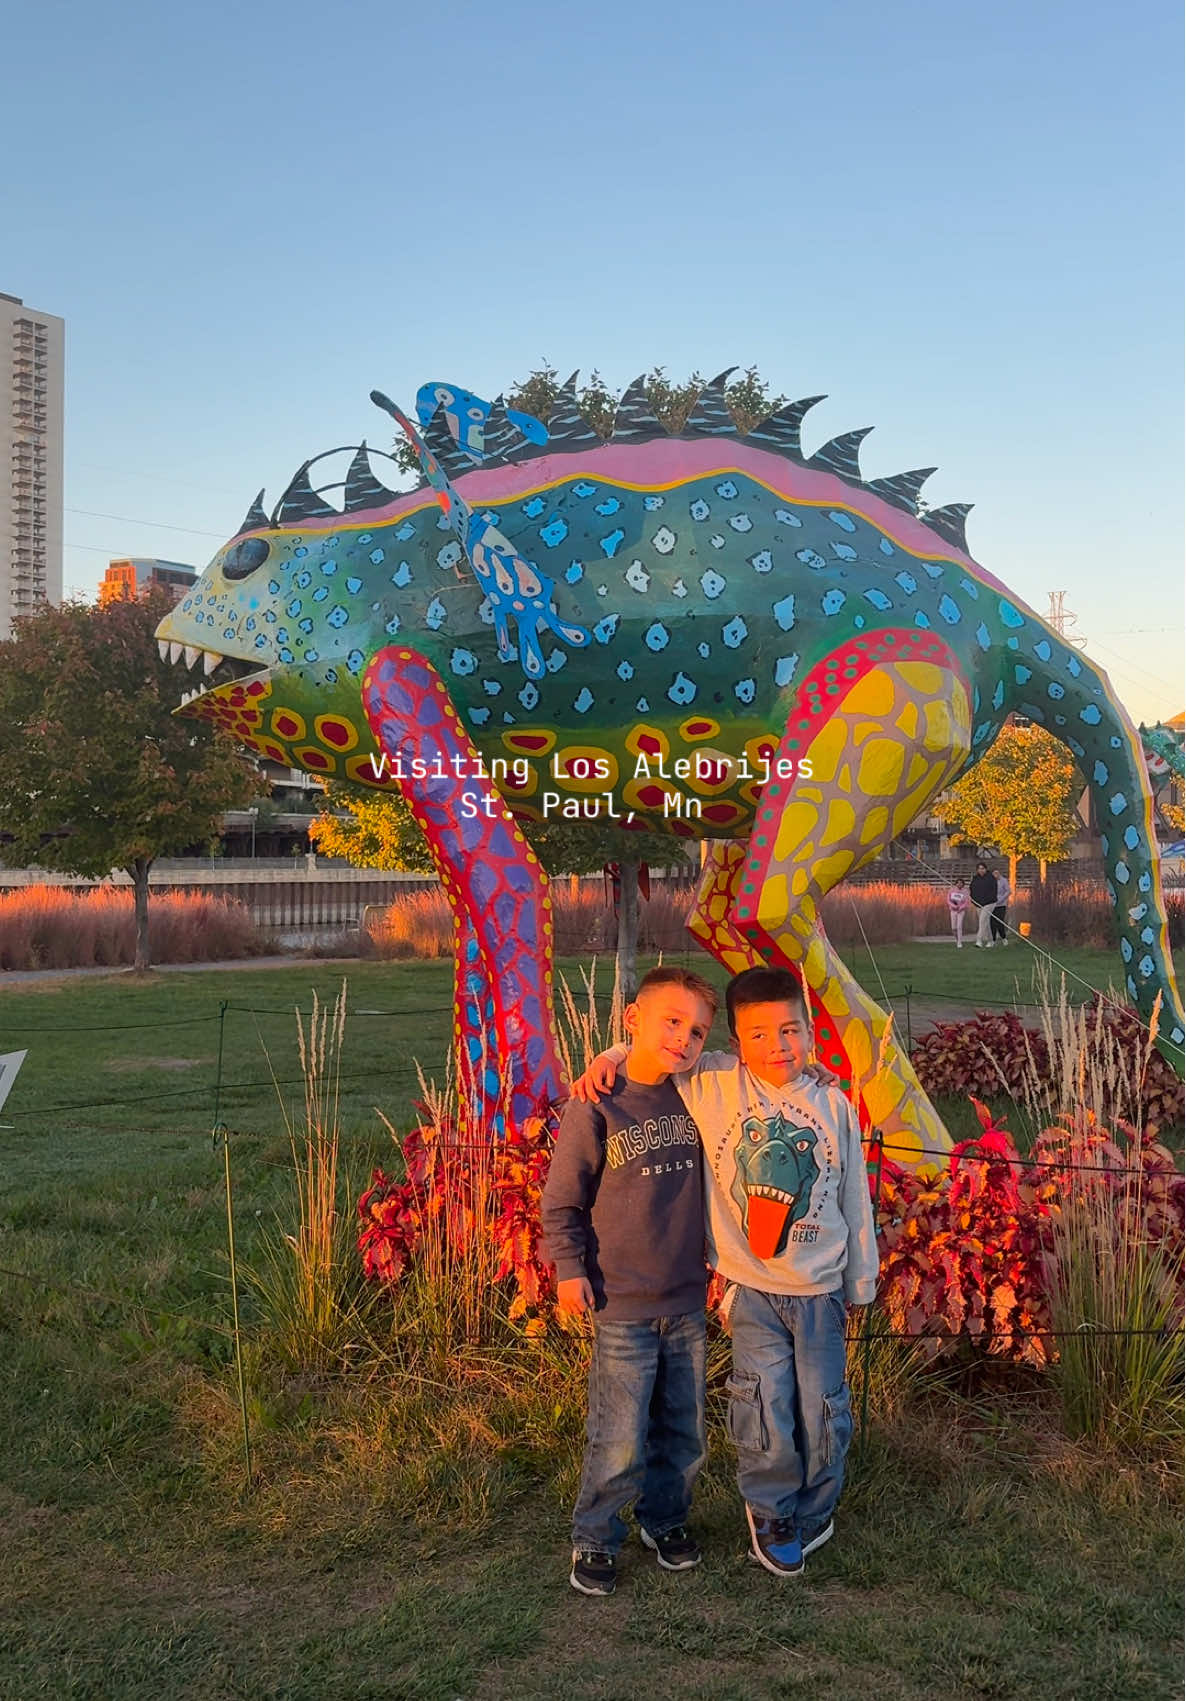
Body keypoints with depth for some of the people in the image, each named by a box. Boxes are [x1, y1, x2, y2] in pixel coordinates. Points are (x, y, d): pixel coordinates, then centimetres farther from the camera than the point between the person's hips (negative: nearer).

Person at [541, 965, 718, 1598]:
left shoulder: (694, 1102, 1)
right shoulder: (596, 1107, -14)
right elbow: (562, 1198, -5)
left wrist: (715, 1258, 17)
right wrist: (570, 1267, -7)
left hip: (687, 1302, 5)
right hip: (622, 1306, -5)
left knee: (684, 1432, 16)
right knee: (620, 1443, 0)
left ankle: (665, 1518, 39)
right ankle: (595, 1538, 23)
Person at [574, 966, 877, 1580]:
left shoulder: (833, 1106, -2)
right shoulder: (713, 1085, -7)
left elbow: (855, 1204, 6)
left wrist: (861, 1286, 11)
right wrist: (611, 1056, -11)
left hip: (820, 1291, 2)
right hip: (752, 1288, -1)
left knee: (824, 1413, 10)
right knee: (764, 1411, 0)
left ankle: (811, 1514, 37)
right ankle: (771, 1514, 29)